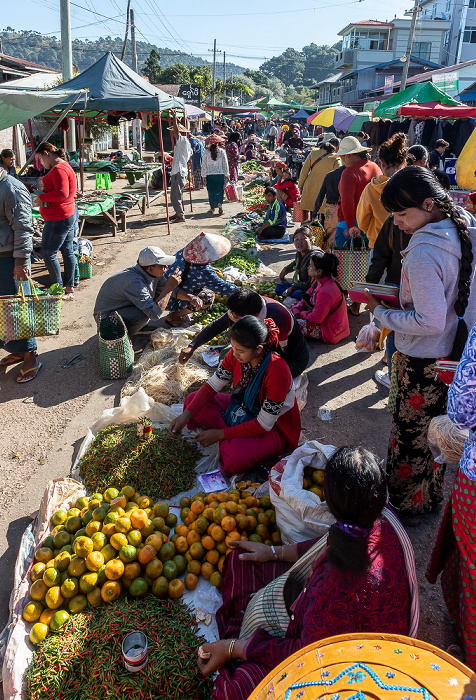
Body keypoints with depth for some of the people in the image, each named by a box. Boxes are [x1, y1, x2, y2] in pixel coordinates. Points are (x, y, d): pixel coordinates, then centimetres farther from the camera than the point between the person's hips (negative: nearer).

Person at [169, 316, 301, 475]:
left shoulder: (278, 372, -34)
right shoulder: (236, 355, -15)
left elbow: (263, 425, -28)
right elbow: (212, 385, -6)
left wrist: (221, 434, -24)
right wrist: (186, 415, -19)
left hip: (274, 428, -7)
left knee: (234, 458, -35)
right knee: (193, 400, -4)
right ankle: (233, 438, -8)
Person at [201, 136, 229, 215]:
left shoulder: (206, 152, -2)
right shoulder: (222, 151, -1)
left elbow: (204, 164, 1)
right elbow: (225, 164, 3)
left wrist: (204, 175, 7)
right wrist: (226, 174, 10)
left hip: (210, 174, 0)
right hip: (220, 174, 0)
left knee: (211, 191, 6)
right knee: (220, 190, 9)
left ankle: (212, 208, 7)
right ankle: (220, 204, -12)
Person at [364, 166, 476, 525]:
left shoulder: (423, 253, -28)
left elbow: (430, 322, -27)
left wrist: (380, 312, -17)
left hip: (423, 360, -8)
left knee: (411, 432, 10)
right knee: (435, 427, 23)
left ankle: (407, 505, 31)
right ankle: (431, 497, 43)